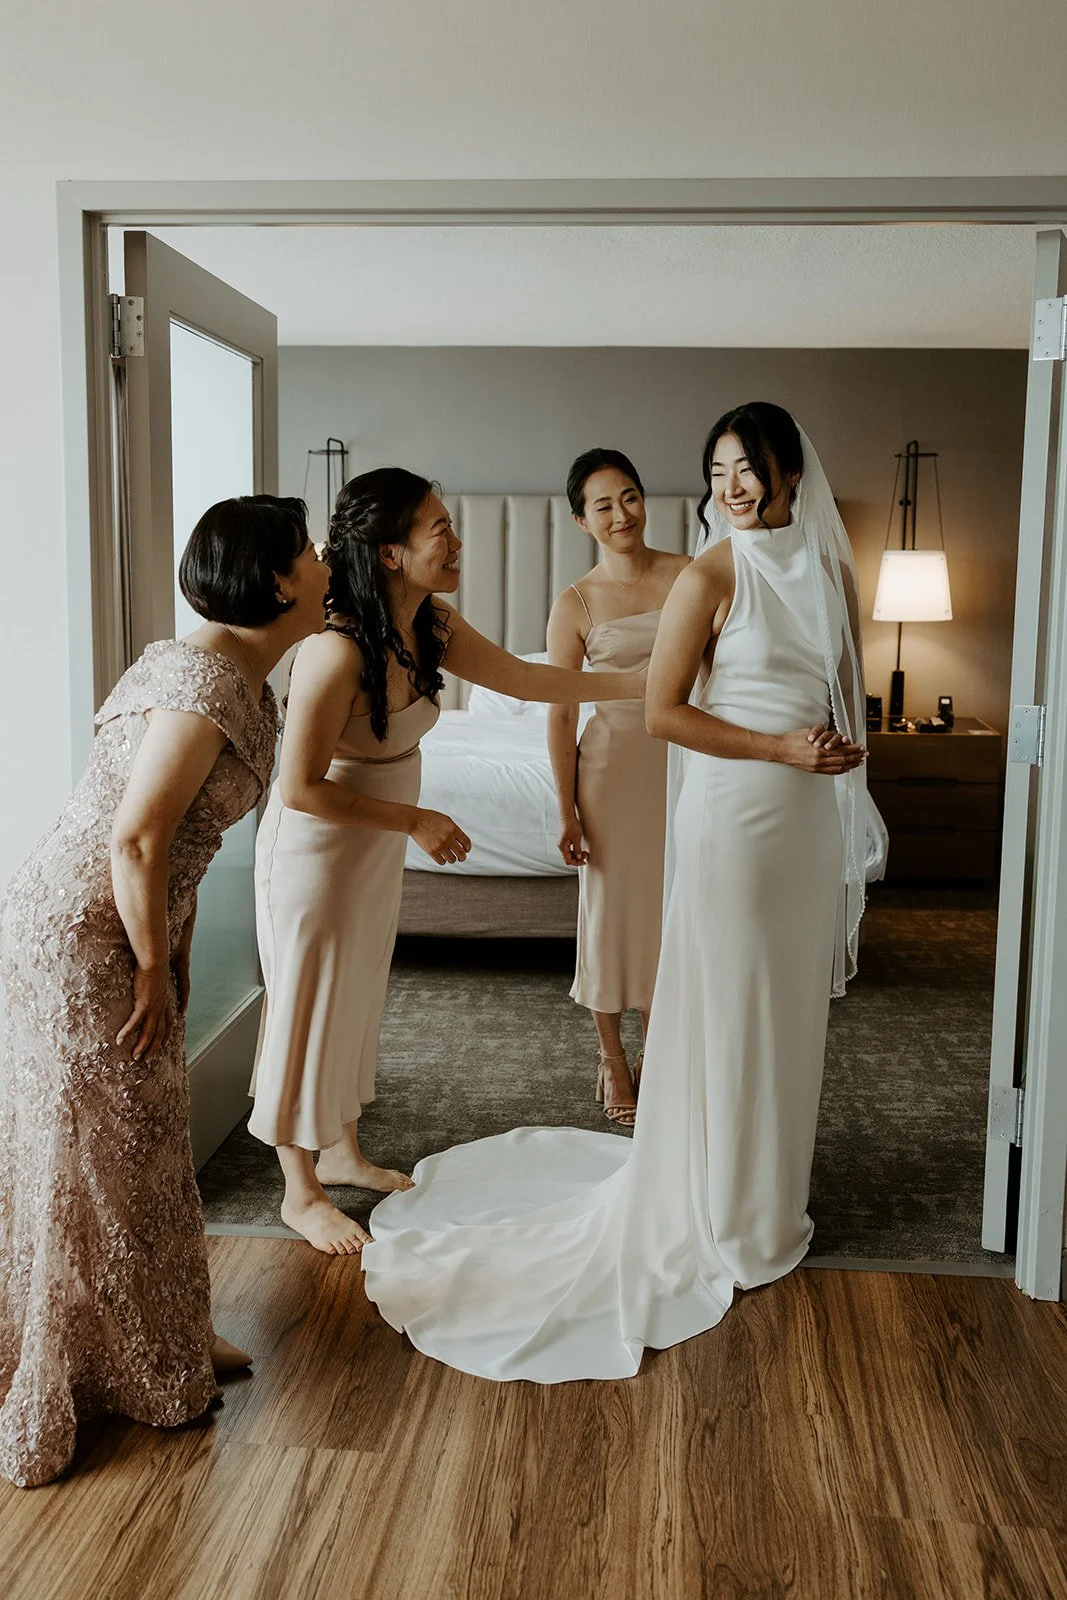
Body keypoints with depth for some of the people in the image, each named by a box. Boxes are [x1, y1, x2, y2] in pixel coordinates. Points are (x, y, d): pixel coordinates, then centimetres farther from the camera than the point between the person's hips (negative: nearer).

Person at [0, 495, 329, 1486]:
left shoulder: (240, 679, 9)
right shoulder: (208, 682, -22)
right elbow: (135, 840, -24)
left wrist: (171, 956, 14)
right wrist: (156, 968, -15)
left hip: (112, 934, 10)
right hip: (79, 937, -10)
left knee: (140, 1145, 19)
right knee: (95, 1159, 5)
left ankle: (161, 1345, 36)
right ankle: (123, 1376, 24)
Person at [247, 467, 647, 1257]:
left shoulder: (433, 625, -6)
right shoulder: (337, 650, -31)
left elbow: (526, 678, 5)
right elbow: (301, 787, -26)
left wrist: (648, 679, 3)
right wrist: (415, 820, -20)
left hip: (377, 850, 8)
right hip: (317, 850, -8)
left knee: (359, 999, 20)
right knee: (309, 1010, 6)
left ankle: (344, 1152, 40)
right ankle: (301, 1192, 24)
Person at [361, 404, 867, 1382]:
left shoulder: (830, 568, 9)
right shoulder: (712, 576, -10)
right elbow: (664, 711, -12)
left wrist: (843, 743, 3)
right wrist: (783, 746, -17)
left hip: (813, 817, 7)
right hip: (735, 814, -6)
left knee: (791, 1003, 15)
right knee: (727, 1007, 2)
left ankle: (769, 1186, 34)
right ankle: (727, 1214, 20)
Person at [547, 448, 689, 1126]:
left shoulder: (690, 576, -1)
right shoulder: (576, 604, -6)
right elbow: (561, 713, -4)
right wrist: (566, 810, -6)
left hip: (685, 759, 2)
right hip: (612, 759, -2)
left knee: (670, 908, 11)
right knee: (611, 909, 7)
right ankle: (612, 1057, 25)